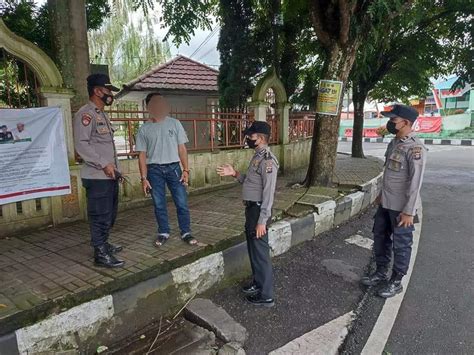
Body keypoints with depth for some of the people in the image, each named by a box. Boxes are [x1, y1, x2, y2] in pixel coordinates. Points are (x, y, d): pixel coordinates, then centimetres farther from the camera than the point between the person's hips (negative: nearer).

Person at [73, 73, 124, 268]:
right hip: (97, 177, -9)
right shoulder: (85, 114, -10)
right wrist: (104, 164, -21)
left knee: (110, 215, 18)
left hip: (110, 176, 10)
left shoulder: (102, 115, 20)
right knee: (100, 216, -2)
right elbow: (81, 144, -19)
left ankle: (103, 243, 33)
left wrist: (116, 168, 20)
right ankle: (100, 254, 8)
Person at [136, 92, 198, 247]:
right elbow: (142, 155, 3)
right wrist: (144, 178, -3)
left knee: (182, 202, -1)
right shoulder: (144, 129, 3)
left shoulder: (174, 123, 3)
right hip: (154, 170, 0)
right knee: (159, 204, 7)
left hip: (173, 167, 0)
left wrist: (186, 170, -4)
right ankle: (163, 233, 23)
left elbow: (182, 148, 3)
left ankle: (186, 233, 12)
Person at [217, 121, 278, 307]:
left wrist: (262, 221, -24)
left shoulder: (267, 160, -21)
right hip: (251, 209, 10)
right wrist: (235, 174, 6)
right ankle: (257, 283, 39)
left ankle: (266, 296, 14)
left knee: (261, 253, 1)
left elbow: (269, 193, -24)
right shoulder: (257, 156, 11)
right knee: (253, 250, 21)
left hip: (259, 211, -10)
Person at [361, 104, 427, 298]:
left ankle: (396, 282, 23)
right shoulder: (394, 142, 8)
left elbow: (415, 182, -22)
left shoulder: (415, 148, -20)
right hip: (386, 203, 9)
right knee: (380, 237, 18)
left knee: (400, 244, 7)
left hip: (401, 207, -9)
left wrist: (409, 211, -21)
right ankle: (381, 272, 36)